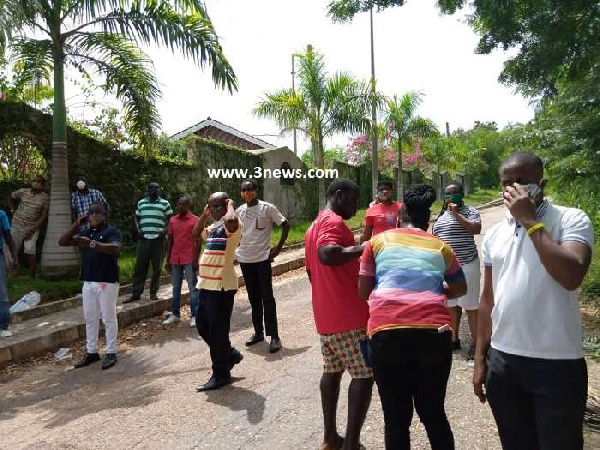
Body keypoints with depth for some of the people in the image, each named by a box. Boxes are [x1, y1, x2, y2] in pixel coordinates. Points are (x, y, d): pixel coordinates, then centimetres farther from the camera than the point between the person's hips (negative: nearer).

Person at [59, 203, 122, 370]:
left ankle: (111, 353, 9)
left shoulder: (111, 231, -6)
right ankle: (91, 352, 23)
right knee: (90, 318, 12)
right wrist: (76, 224, 1)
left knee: (108, 318, 0)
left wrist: (92, 244, -32)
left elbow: (115, 248, -25)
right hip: (88, 282, 7)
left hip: (107, 281, -7)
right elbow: (62, 242, 10)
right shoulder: (85, 233, 15)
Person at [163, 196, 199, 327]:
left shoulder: (195, 220, -5)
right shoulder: (172, 220, 9)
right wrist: (167, 260, 8)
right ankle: (175, 314, 19)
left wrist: (196, 260, -11)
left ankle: (195, 316, 4)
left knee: (193, 288, 0)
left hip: (189, 260, -5)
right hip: (175, 260, 5)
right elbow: (170, 240, 12)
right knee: (176, 288, 11)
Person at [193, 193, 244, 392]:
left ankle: (221, 374, 13)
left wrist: (230, 205, -15)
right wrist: (204, 214, 20)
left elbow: (231, 219, -37)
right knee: (202, 325, 17)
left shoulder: (232, 226, -12)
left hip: (222, 286, -10)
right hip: (207, 285, 10)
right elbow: (196, 234, 32)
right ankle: (231, 354, 34)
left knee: (217, 331, -1)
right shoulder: (214, 228, 17)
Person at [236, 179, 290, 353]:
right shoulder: (239, 211, 6)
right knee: (254, 298, 13)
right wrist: (237, 248, 7)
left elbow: (286, 225, -3)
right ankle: (258, 332, 24)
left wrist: (278, 247, -8)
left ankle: (274, 336, 0)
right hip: (245, 259, 5)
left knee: (267, 298, -5)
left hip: (262, 258, -5)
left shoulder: (268, 208, -7)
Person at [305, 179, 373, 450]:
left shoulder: (314, 227, 18)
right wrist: (363, 248, -21)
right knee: (364, 375, -3)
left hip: (325, 314, 10)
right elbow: (328, 254, -32)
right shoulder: (334, 222, -12)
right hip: (349, 315, -10)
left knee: (332, 371, 16)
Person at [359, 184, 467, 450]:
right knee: (434, 414, 20)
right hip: (434, 332, 2)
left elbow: (363, 292, 14)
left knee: (396, 419, 11)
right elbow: (460, 289, 29)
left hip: (387, 332, -2)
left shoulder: (378, 241, 12)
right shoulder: (440, 247, 17)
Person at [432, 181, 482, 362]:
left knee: (470, 305, -1)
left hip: (466, 265, -6)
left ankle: (475, 343, 9)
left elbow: (476, 229, -22)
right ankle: (454, 339, 26)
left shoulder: (470, 211, -5)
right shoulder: (441, 215, 13)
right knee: (451, 303, 14)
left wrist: (457, 214, -19)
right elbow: (434, 238, 19)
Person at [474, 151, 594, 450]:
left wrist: (529, 221, -20)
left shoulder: (572, 220, -7)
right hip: (502, 361, 5)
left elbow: (571, 277, -26)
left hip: (557, 365, -4)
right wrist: (480, 358, 10)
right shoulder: (494, 234, 7)